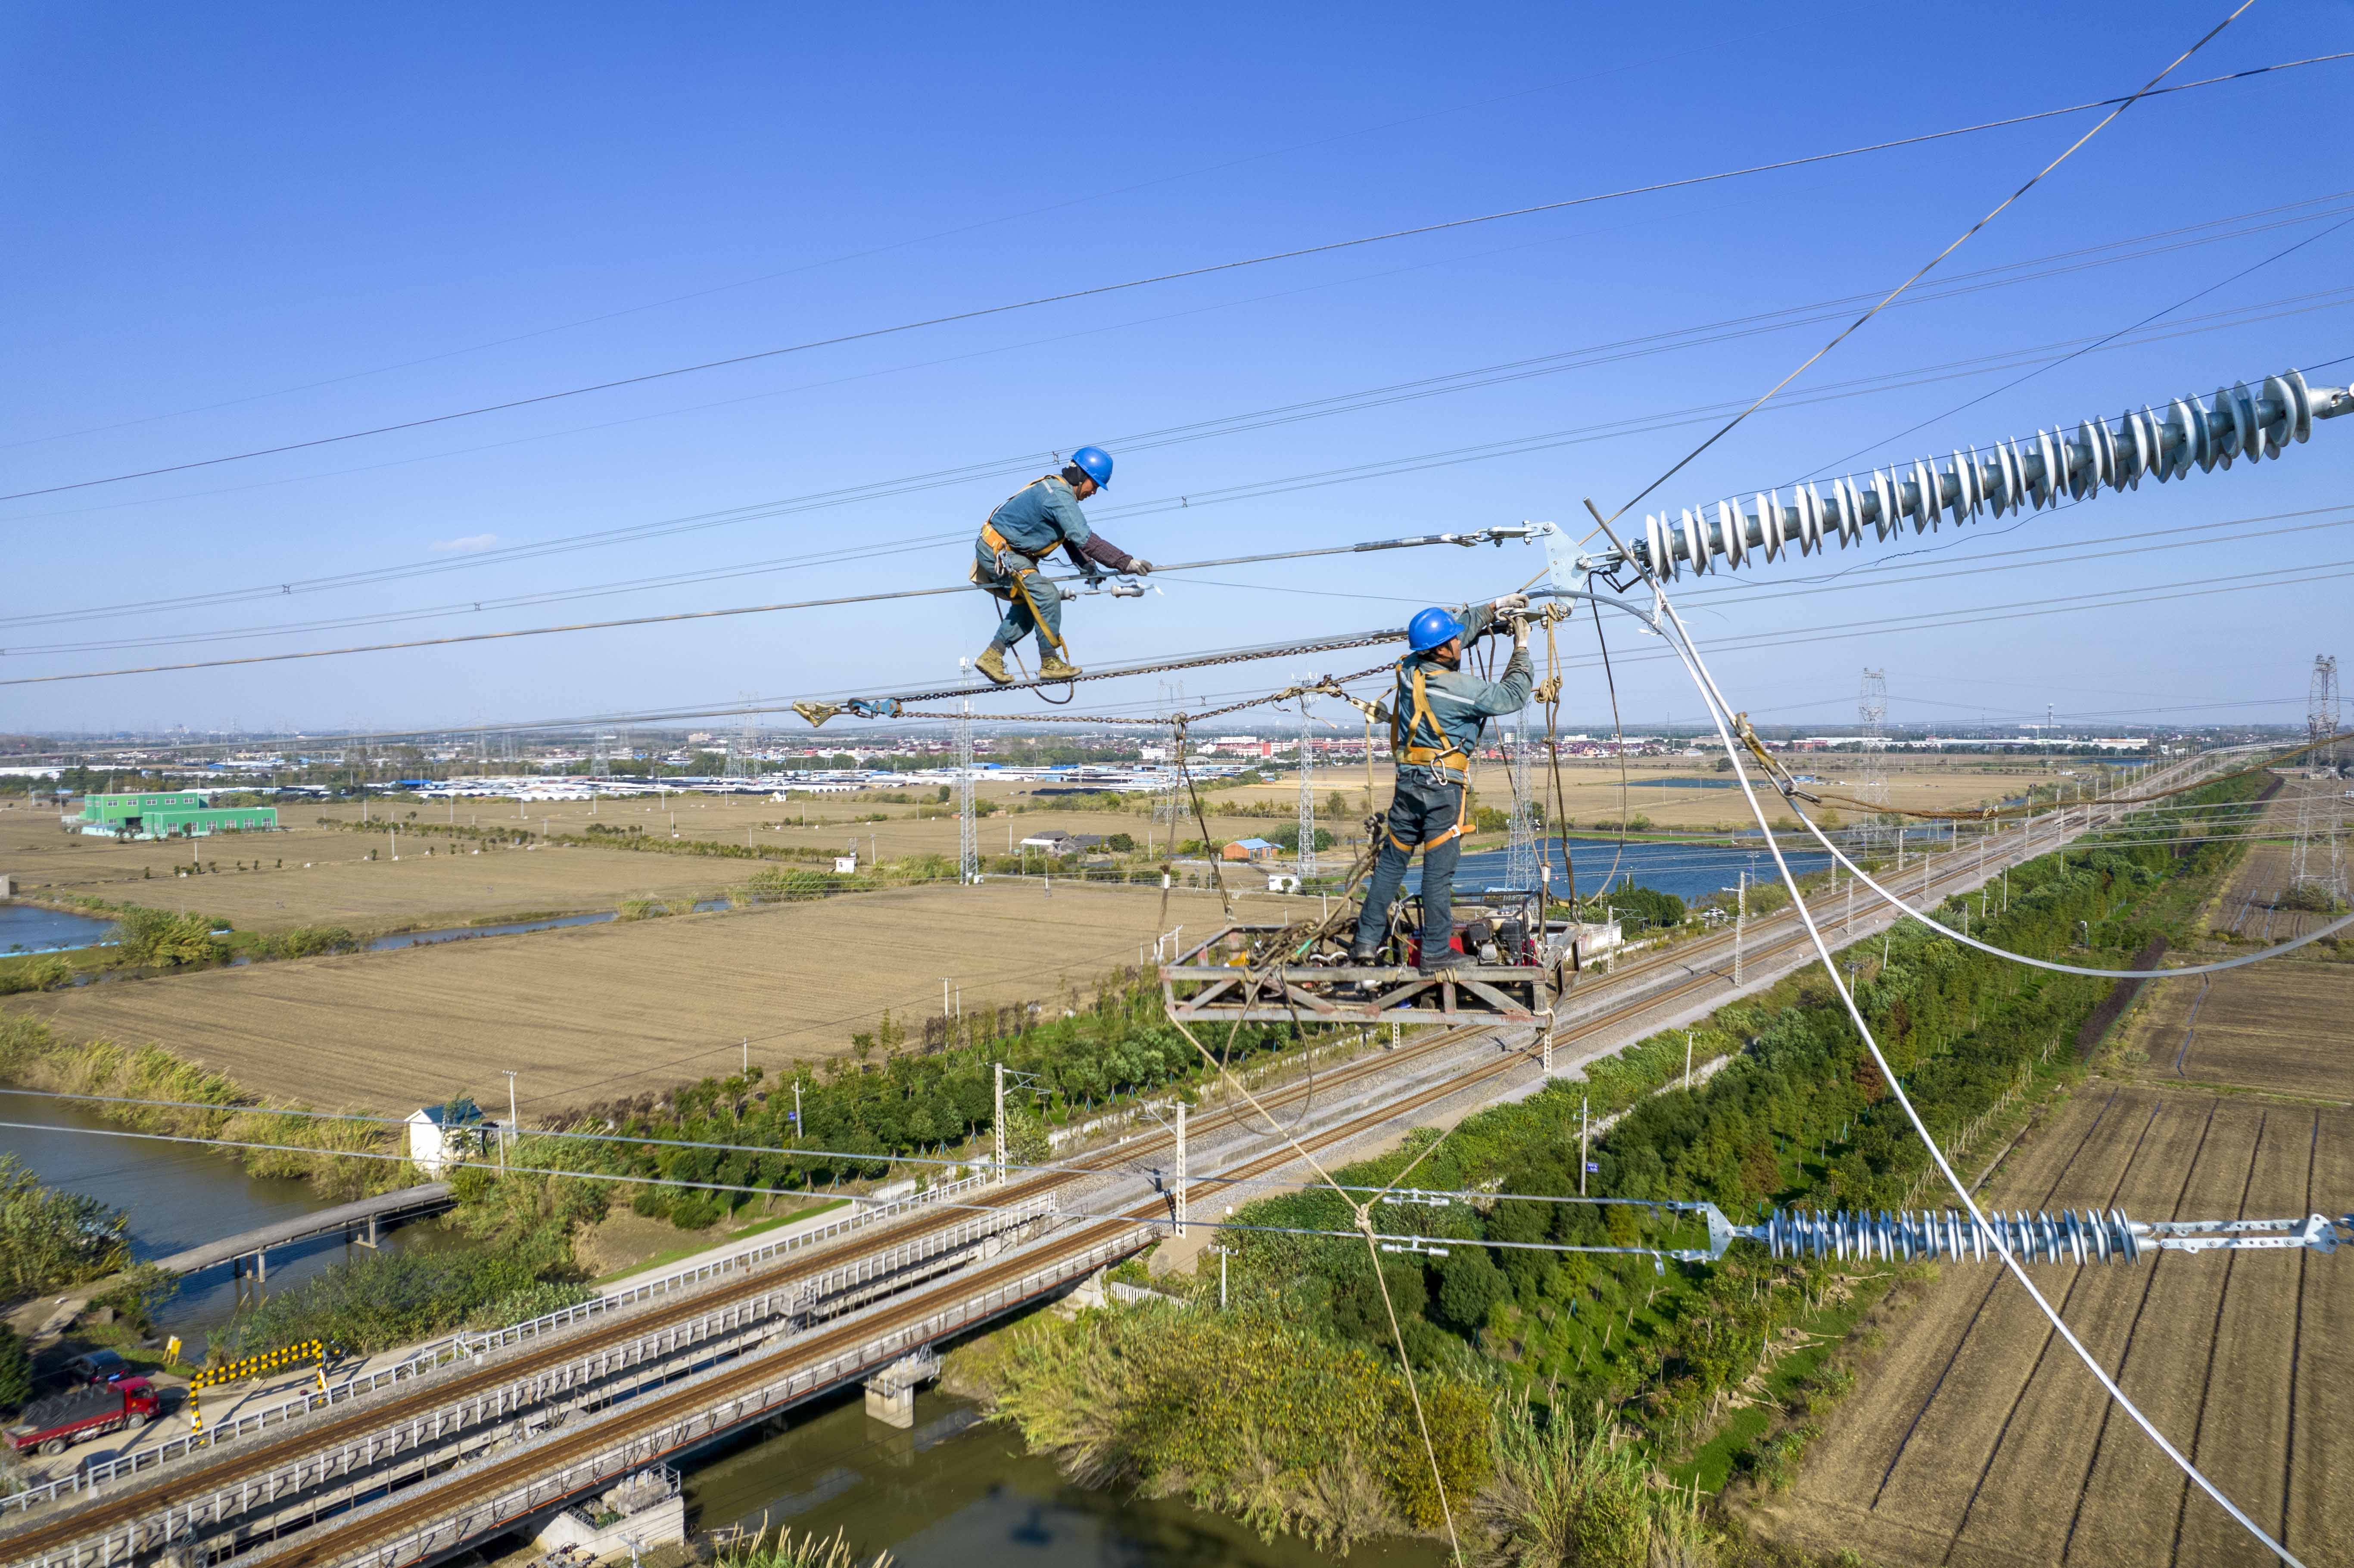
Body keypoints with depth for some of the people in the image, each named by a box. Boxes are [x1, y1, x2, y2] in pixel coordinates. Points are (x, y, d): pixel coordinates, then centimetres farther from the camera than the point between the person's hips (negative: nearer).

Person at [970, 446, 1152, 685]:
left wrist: (1090, 568, 4)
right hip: (999, 552, -11)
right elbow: (1085, 540, -28)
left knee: (1029, 606, 13)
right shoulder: (1060, 496, -21)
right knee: (1047, 596, -15)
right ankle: (1050, 663, -8)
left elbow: (1073, 538, 15)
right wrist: (1126, 562, -28)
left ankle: (992, 657, 15)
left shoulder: (1059, 491, 12)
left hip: (996, 552, 11)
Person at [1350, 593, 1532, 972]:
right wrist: (1522, 649, 5)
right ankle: (1435, 952, 8)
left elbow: (1461, 628, 18)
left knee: (1391, 861, 14)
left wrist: (1493, 608, 21)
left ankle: (1367, 940, 19)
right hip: (1444, 785, -6)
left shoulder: (1409, 670, 1)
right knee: (1439, 870, 1)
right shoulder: (1463, 687, -17)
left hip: (1408, 780, 6)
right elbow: (1513, 697, -3)